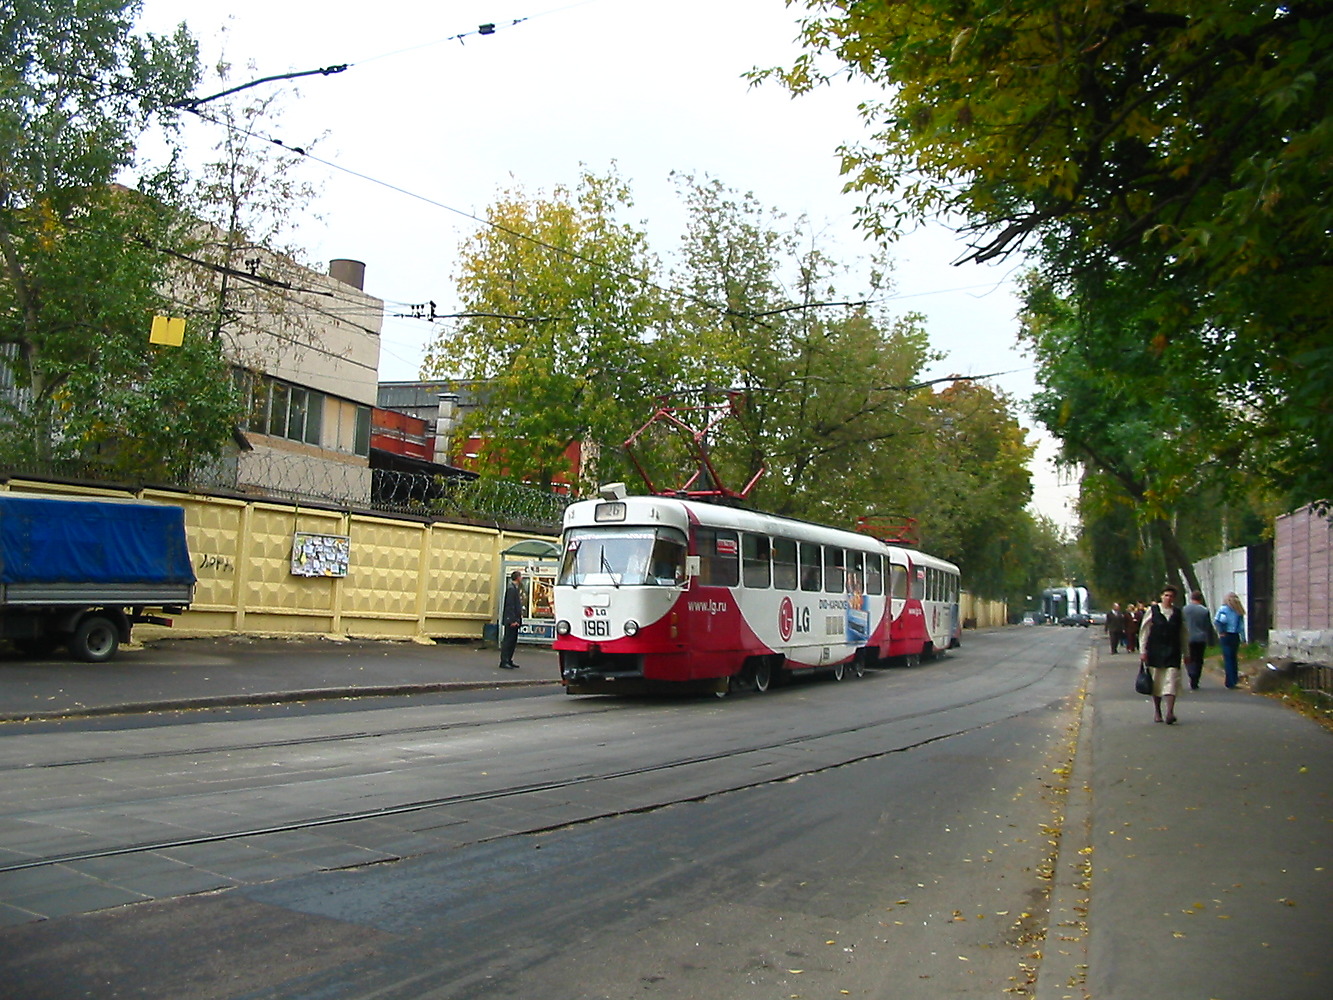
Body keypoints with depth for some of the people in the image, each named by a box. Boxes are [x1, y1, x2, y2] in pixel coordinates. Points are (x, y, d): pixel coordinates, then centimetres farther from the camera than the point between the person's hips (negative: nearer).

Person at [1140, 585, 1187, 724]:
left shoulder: (1178, 613, 6)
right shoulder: (1152, 611, 1)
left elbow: (1183, 634, 13)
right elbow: (1144, 631, 1)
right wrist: (1142, 651, -3)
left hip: (1172, 652, 1)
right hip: (1155, 651, -1)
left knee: (1172, 680, -11)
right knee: (1156, 681, 7)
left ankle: (1170, 712, -17)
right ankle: (1157, 711, 21)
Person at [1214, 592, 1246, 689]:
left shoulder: (1224, 609, -7)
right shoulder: (1239, 611, 5)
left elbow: (1217, 621, -23)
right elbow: (1242, 626, 3)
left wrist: (1220, 632, -10)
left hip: (1226, 636, -4)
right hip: (1235, 636, 4)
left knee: (1227, 659, 1)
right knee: (1233, 657, 18)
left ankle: (1230, 683, 0)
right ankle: (1235, 679, 21)